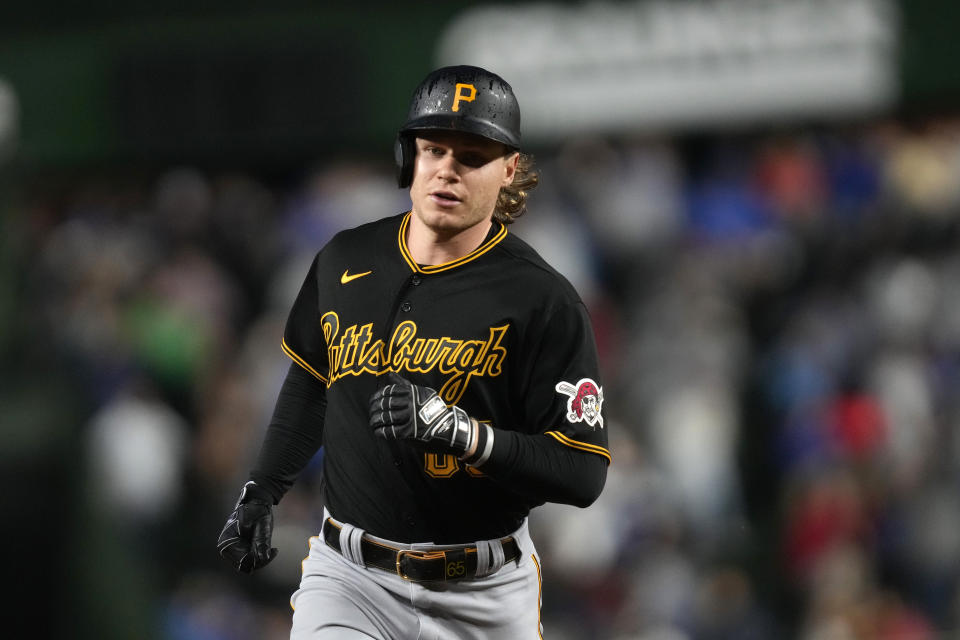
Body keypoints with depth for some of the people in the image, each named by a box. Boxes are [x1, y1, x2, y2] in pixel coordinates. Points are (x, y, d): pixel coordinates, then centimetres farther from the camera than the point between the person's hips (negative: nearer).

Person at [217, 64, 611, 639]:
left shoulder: (544, 301, -10)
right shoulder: (346, 261, 4)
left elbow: (583, 473, -15)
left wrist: (460, 430, -27)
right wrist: (263, 491, 22)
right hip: (351, 578, 2)